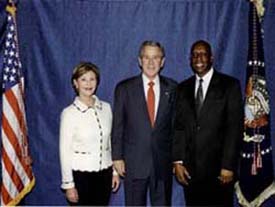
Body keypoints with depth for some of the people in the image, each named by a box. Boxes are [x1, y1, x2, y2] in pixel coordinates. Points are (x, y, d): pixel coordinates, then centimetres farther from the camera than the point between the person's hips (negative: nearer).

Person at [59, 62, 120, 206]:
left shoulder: (106, 108, 2)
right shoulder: (69, 113, -10)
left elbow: (110, 141, 10)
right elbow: (65, 151, -8)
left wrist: (115, 171, 10)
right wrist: (68, 184, -8)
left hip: (104, 173, 4)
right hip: (81, 174, -4)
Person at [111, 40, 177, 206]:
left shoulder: (172, 88, 4)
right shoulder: (124, 88, 0)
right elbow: (117, 126, 2)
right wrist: (117, 157, -2)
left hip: (163, 161, 1)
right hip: (134, 161, -1)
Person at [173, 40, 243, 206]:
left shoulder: (230, 85, -1)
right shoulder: (183, 88, 11)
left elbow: (235, 127, -7)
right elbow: (178, 126, 9)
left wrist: (228, 166, -11)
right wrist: (177, 161, 1)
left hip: (219, 168, -3)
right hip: (190, 169, 3)